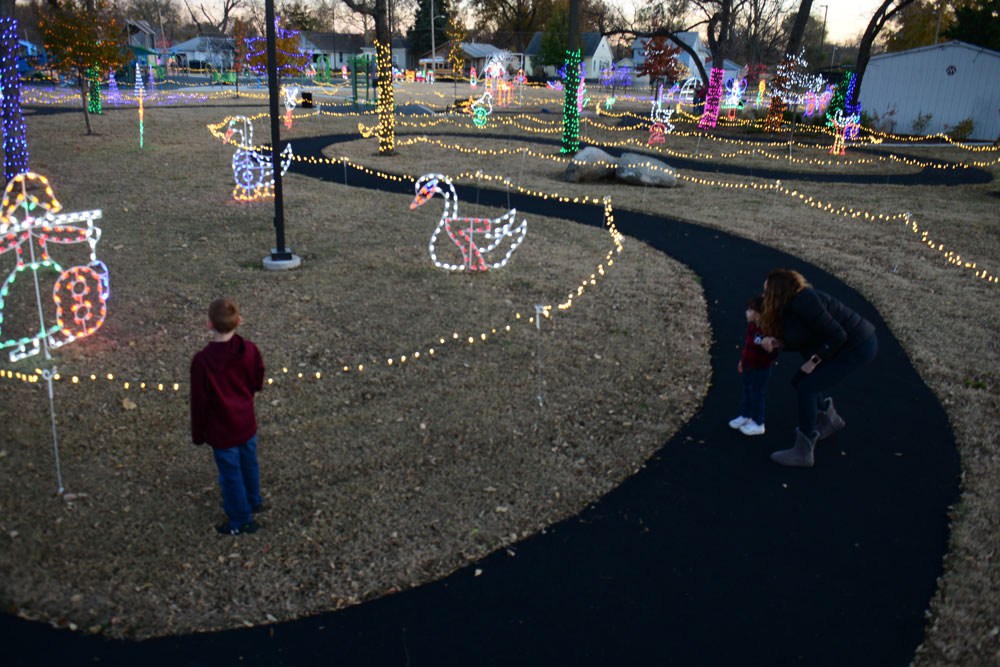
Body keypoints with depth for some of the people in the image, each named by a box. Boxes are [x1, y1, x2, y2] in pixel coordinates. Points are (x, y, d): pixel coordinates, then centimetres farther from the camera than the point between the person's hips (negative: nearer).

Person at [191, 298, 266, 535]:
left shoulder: (202, 360, -26)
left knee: (231, 474, 14)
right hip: (247, 423, 4)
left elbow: (199, 401, -16)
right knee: (249, 464, 26)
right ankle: (253, 501, 50)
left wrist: (198, 434, -2)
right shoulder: (249, 350, -15)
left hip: (221, 430, -4)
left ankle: (241, 520, 32)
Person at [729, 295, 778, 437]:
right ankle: (745, 416, 40)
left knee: (756, 395, 5)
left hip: (759, 370, -9)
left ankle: (758, 424, 21)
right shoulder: (752, 326, -2)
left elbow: (773, 353, -28)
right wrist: (742, 360, 19)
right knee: (746, 391, 22)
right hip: (748, 367, 9)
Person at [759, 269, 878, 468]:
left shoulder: (802, 302, -25)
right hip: (847, 344, 10)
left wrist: (814, 361, -17)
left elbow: (837, 335, -25)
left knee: (807, 387, -12)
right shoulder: (792, 303, 5)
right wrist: (776, 342, -10)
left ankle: (803, 453, -4)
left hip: (859, 347, -10)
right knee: (800, 381, 13)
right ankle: (829, 420, 38)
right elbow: (800, 341, 7)